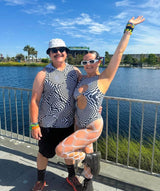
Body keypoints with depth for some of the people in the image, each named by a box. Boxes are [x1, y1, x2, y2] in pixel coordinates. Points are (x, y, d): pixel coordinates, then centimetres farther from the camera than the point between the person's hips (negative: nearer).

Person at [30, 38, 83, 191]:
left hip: (69, 122, 3)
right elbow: (34, 100, -11)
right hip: (48, 124, -3)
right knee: (44, 153, 14)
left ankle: (72, 176, 47)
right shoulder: (43, 74, -9)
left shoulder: (74, 71, 2)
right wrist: (34, 125, -13)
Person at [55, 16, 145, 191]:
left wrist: (129, 28, -10)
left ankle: (91, 157, 12)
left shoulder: (104, 78, -12)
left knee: (60, 150, -10)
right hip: (80, 125, 6)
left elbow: (119, 52, -14)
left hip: (92, 129, -6)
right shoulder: (81, 78, 3)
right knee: (86, 153, 22)